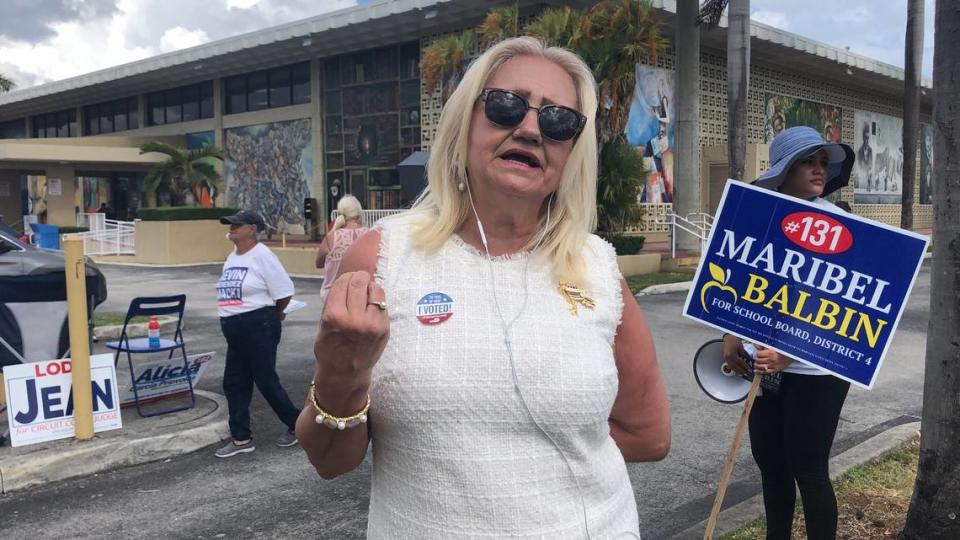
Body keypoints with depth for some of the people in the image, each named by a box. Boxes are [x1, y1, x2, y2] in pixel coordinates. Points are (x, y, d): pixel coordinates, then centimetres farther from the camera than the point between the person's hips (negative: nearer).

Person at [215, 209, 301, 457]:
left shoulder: (262, 256, -14)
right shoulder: (232, 257, 12)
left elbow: (284, 292, -16)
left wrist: (271, 316, 0)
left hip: (259, 328, -9)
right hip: (235, 330, 9)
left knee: (266, 381, -1)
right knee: (234, 383, 10)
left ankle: (297, 425, 17)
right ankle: (241, 438, 19)